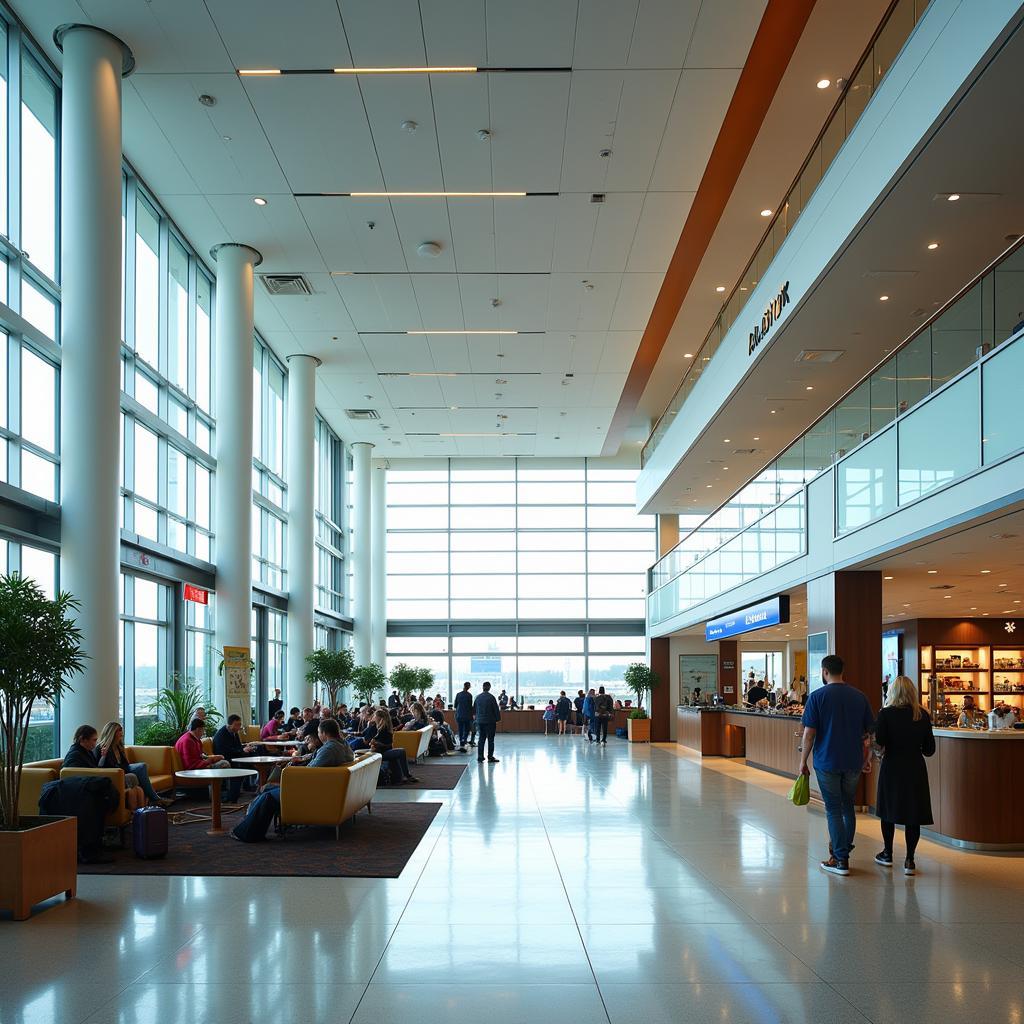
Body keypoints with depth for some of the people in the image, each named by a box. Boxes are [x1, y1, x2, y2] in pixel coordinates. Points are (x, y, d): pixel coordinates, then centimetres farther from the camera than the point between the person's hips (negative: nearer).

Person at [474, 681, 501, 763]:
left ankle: (480, 757, 8)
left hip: (480, 721, 5)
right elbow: (496, 709, -10)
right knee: (490, 739, 2)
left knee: (481, 739, 10)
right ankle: (490, 757, 2)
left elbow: (474, 709, 13)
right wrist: (498, 718, 1)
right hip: (490, 721, -5)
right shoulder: (491, 697, -13)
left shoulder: (478, 697, 4)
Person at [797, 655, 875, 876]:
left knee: (834, 810, 2)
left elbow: (809, 733, -9)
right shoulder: (859, 697, 4)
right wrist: (867, 759, 19)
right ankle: (842, 850, 24)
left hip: (827, 762, -4)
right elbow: (868, 733, 8)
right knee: (848, 807, 17)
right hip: (853, 762, 4)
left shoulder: (818, 696, -8)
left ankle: (841, 860, 1)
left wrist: (803, 762, -1)